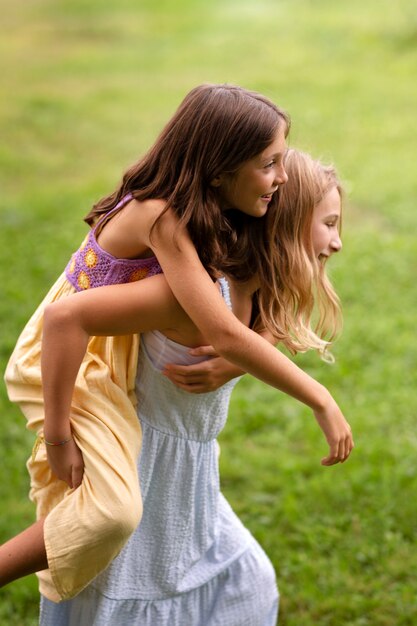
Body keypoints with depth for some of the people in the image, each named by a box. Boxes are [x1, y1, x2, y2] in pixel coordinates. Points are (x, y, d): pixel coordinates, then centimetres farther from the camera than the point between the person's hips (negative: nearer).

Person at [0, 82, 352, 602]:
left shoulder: (202, 213, -5)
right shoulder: (161, 217, -30)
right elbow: (224, 334, -35)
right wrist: (322, 402, -29)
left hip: (112, 352, 9)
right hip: (65, 355, -9)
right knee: (114, 510, -24)